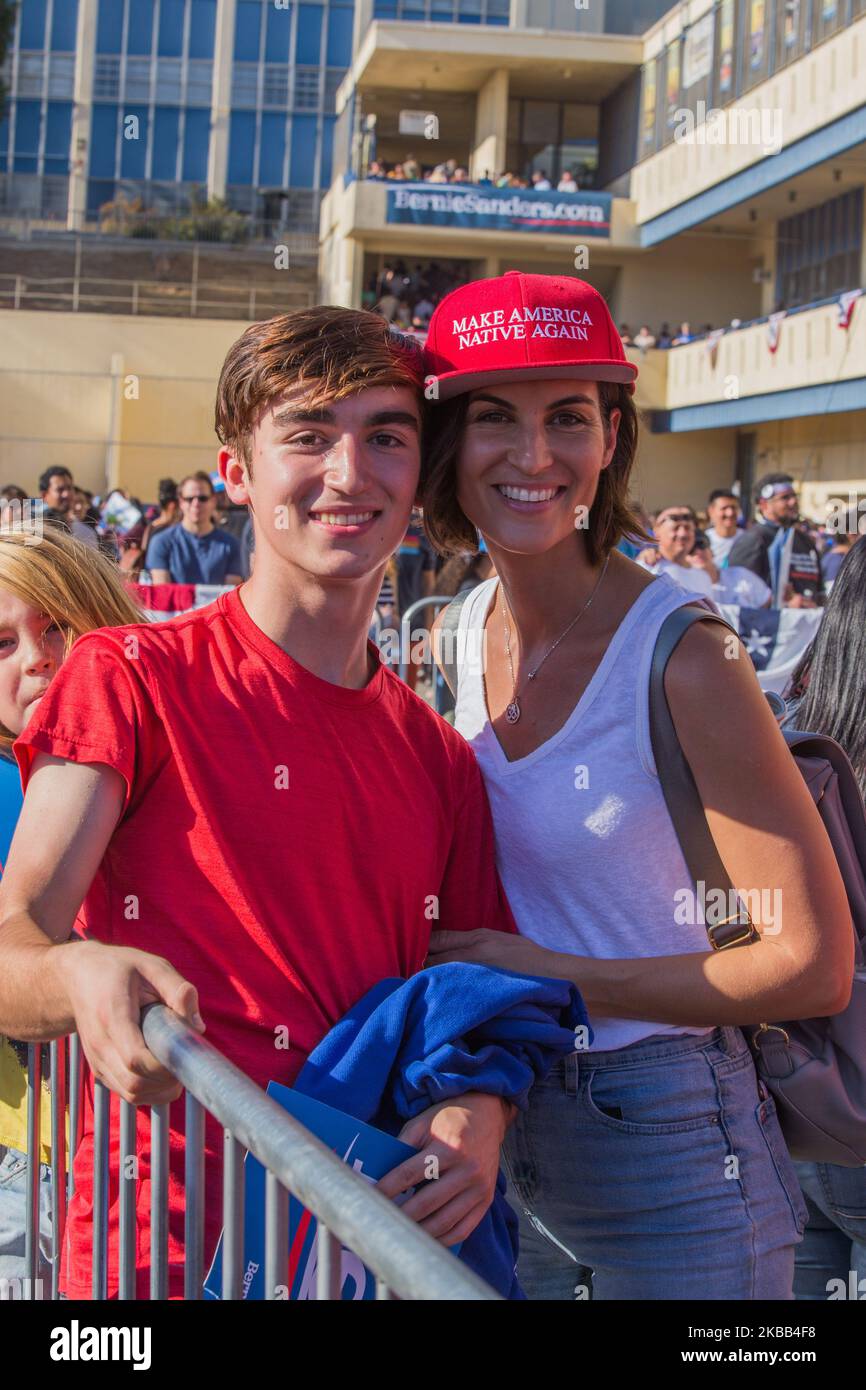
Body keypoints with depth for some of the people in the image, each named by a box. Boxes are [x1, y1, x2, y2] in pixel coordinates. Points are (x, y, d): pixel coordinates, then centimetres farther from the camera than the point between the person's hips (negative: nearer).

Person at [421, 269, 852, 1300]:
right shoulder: (467, 628, 0)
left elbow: (813, 966, -18)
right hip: (511, 1139, 6)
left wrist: (553, 977, -16)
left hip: (668, 1155, -6)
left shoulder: (682, 656, -20)